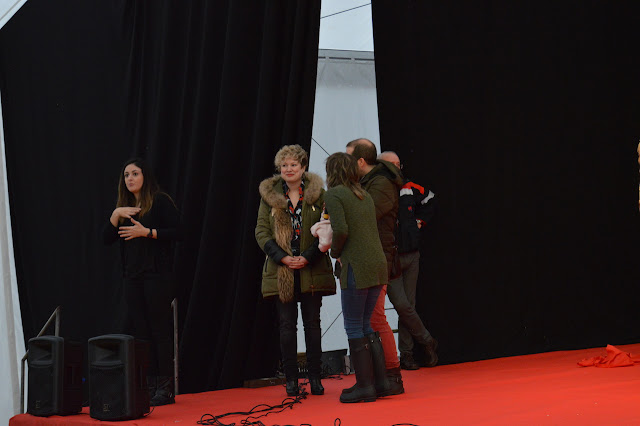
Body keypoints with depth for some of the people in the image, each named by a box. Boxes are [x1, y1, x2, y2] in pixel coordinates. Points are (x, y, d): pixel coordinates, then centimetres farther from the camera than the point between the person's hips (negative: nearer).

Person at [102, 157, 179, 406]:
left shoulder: (160, 201, -2)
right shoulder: (124, 207, 17)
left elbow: (176, 232, -9)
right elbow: (107, 238, 9)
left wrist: (146, 232, -17)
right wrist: (115, 215, -5)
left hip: (157, 275, -7)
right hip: (133, 276, 7)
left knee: (160, 330, -7)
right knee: (140, 332, 5)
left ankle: (165, 389, -5)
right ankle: (149, 387, 10)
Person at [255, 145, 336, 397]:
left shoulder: (317, 193, 3)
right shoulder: (269, 194, 6)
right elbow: (261, 231, 2)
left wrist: (308, 257, -13)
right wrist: (282, 257, -11)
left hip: (311, 269, -1)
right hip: (281, 270, 1)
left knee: (312, 323, 4)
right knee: (287, 325, 2)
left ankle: (315, 377, 11)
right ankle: (291, 379, 8)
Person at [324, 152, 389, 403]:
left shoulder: (334, 194, -6)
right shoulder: (364, 195, 17)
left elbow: (341, 230, -17)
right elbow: (369, 229, 13)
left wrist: (335, 251, -1)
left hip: (357, 267, -7)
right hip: (378, 265, 8)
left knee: (354, 327, 1)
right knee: (365, 325, 16)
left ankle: (365, 385, 3)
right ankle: (381, 381, 14)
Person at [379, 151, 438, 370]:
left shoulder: (409, 188, 5)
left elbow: (430, 201, 26)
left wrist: (419, 221, 15)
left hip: (411, 255, 5)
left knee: (408, 305, 5)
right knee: (402, 305, -10)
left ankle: (406, 354, 12)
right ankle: (427, 342, 10)